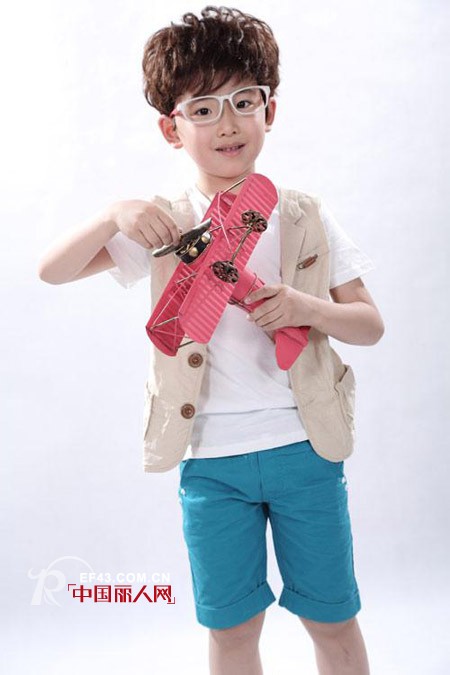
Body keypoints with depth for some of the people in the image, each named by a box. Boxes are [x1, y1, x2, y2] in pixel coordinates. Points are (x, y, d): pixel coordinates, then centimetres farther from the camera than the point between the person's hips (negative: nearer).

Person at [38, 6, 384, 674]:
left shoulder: (305, 217, 0)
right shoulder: (162, 225, 1)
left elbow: (370, 324, 2)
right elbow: (52, 270, -3)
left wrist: (305, 308, -18)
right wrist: (113, 215, -20)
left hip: (305, 446, 0)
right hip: (211, 459, 1)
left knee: (333, 618, 14)